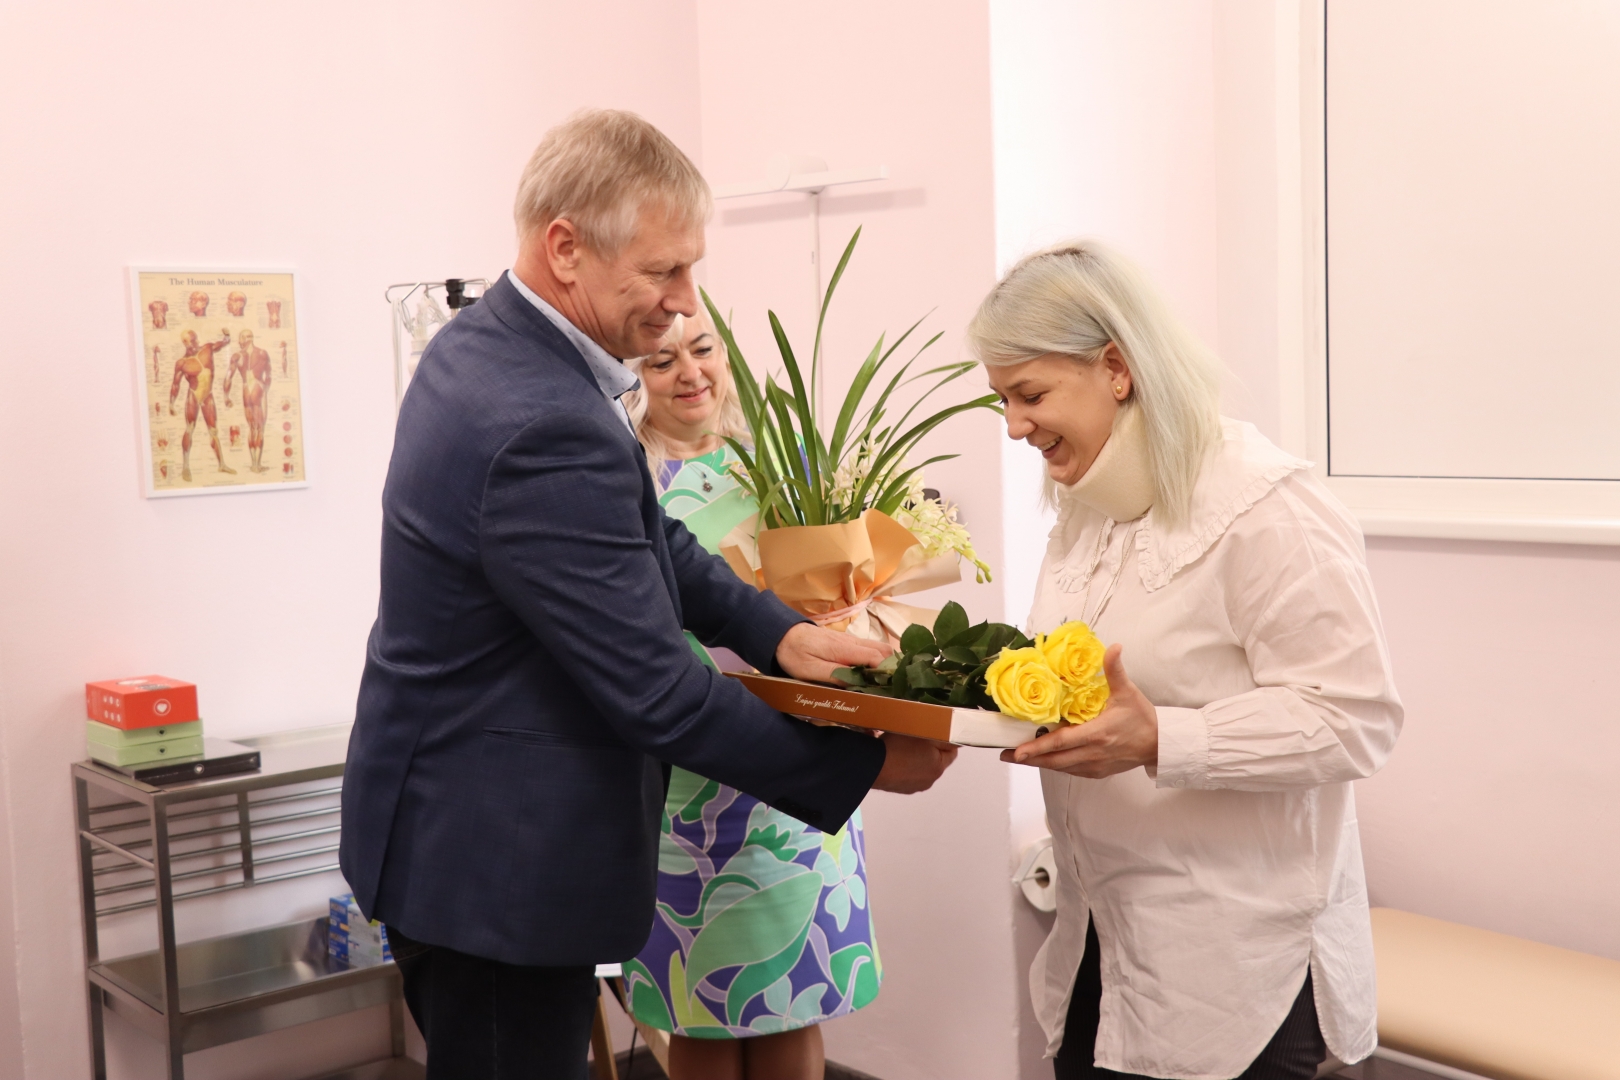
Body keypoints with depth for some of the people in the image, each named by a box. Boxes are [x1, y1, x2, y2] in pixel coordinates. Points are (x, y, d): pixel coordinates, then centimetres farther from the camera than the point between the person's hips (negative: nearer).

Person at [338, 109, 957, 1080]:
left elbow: (646, 540, 10)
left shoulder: (487, 345, 3)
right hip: (496, 867, -10)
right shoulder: (544, 427, -29)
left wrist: (780, 633, -5)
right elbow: (655, 692, -25)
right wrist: (866, 765, -15)